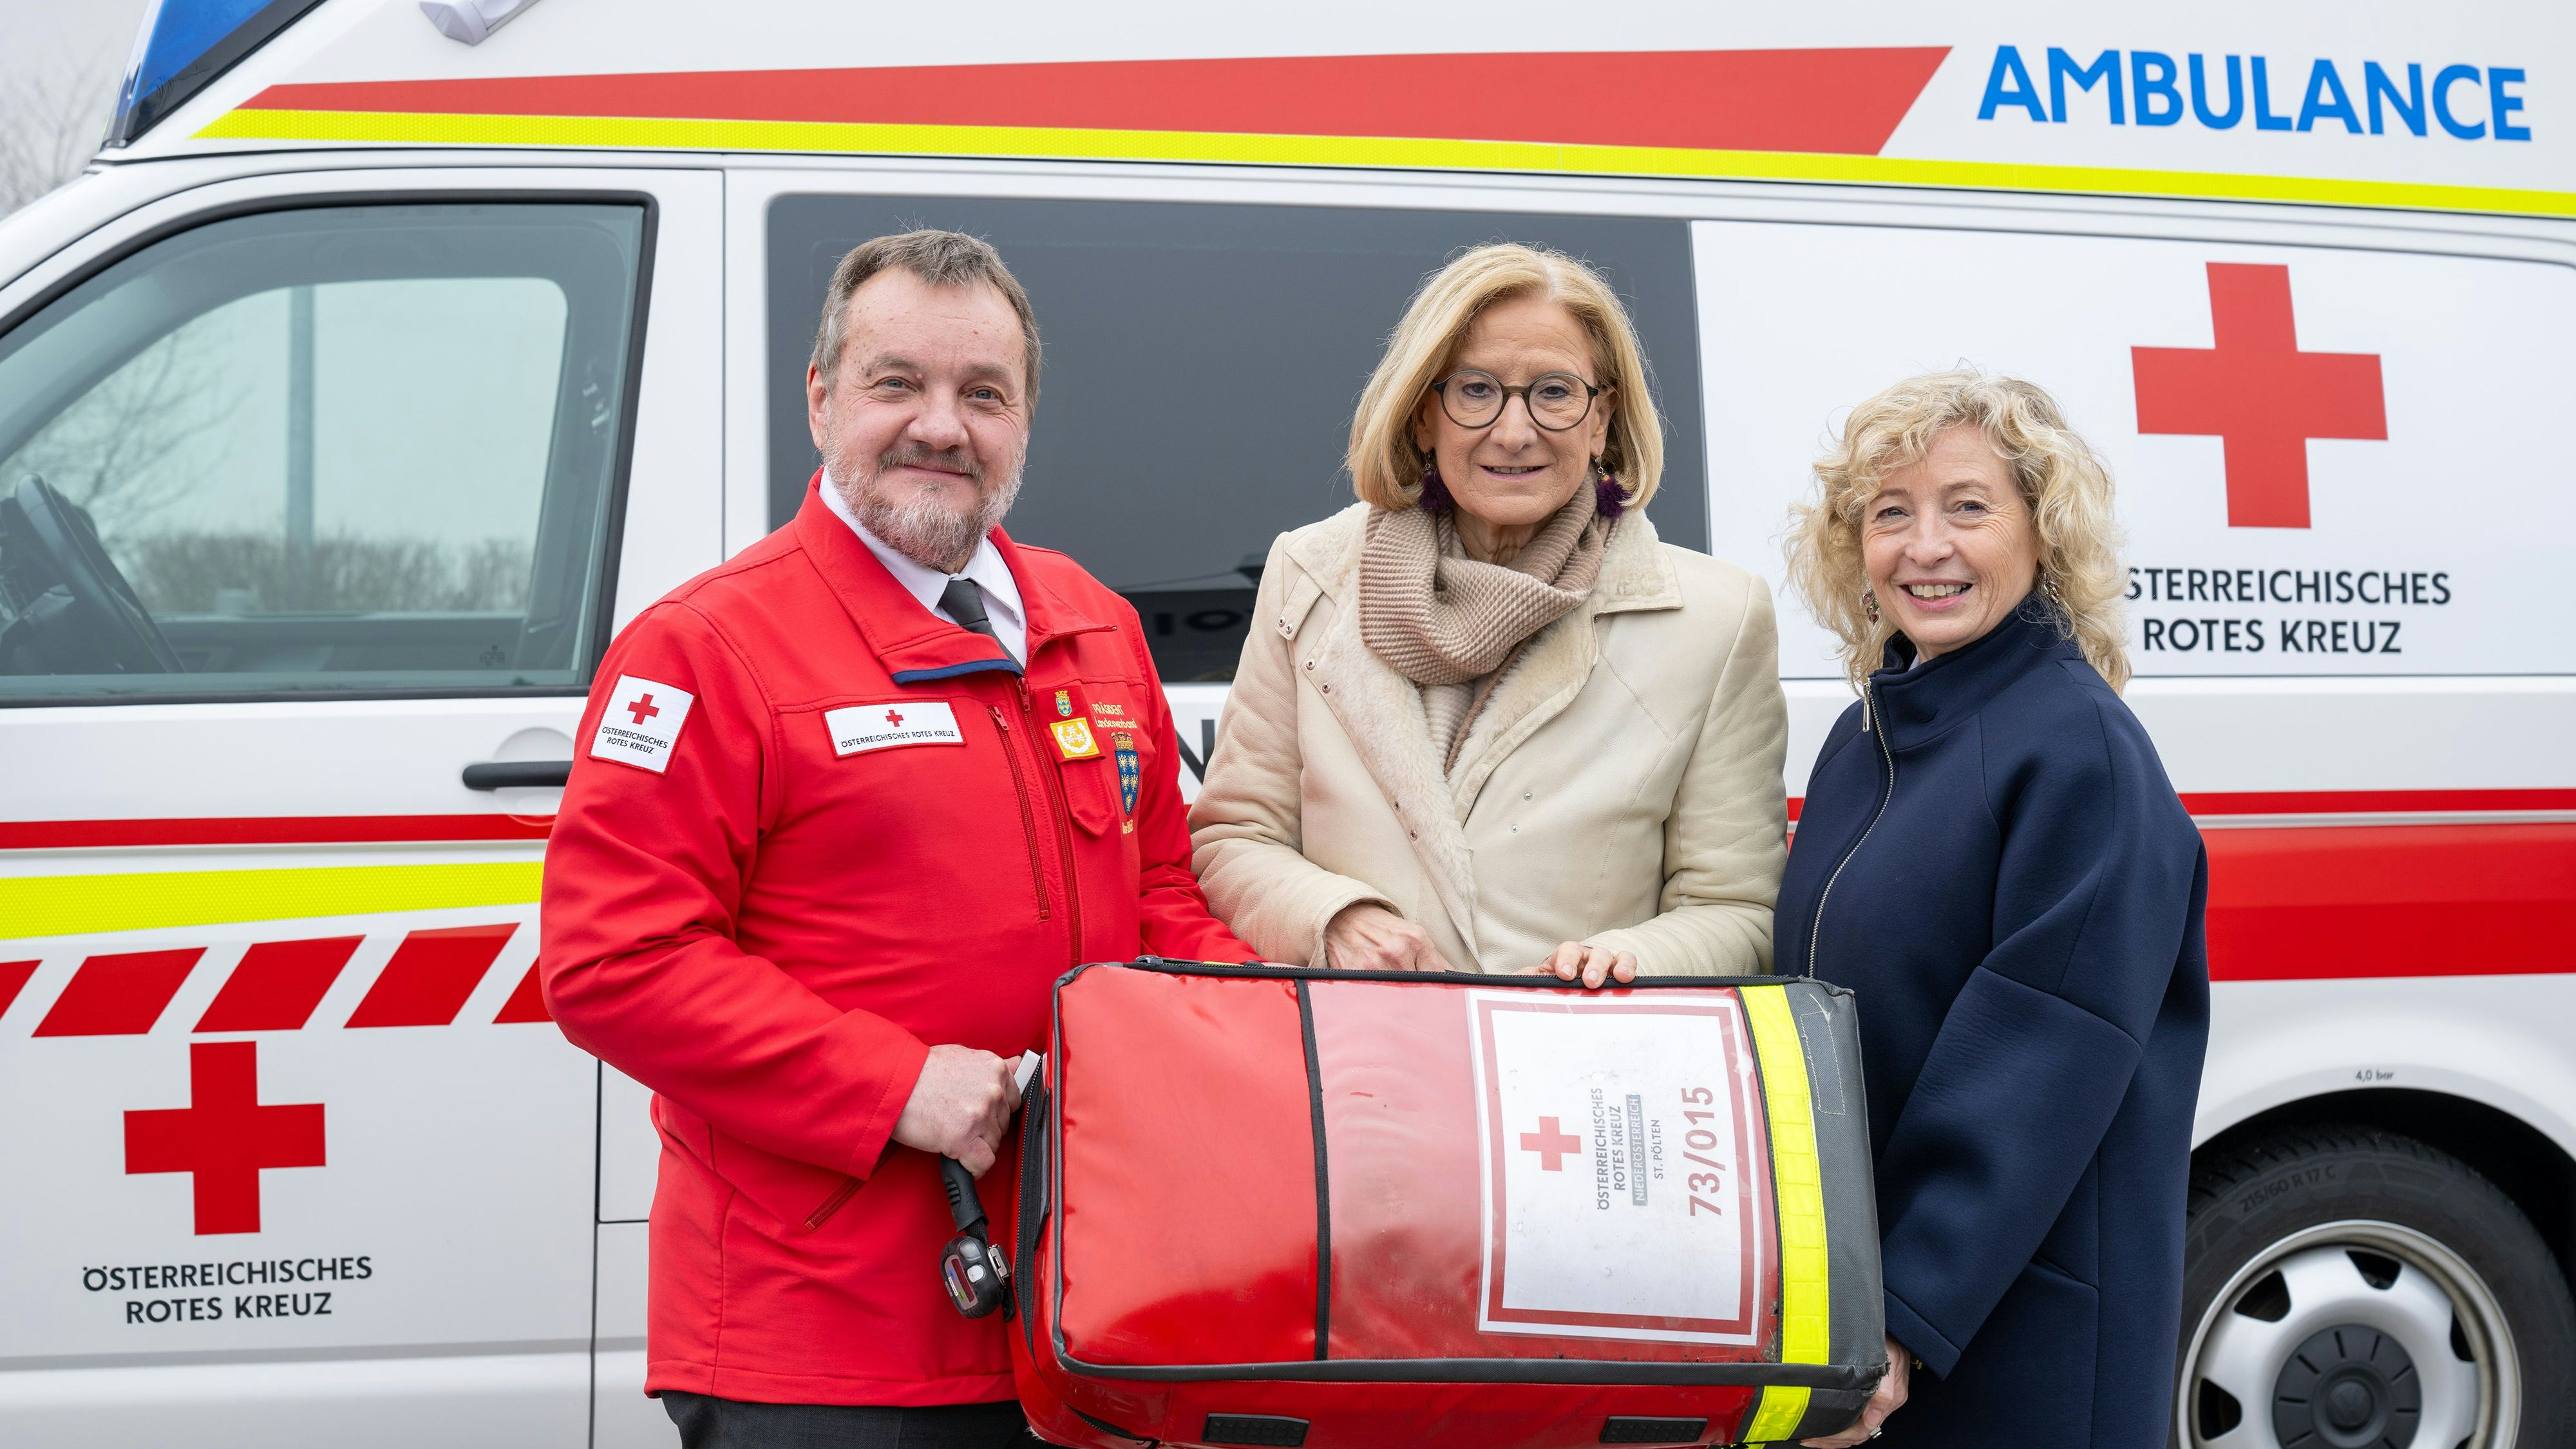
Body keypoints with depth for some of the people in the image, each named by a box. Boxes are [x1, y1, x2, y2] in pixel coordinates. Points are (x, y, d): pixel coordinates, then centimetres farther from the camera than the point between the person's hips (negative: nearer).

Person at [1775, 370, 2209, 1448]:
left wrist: (1906, 1317, -23)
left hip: (2020, 1314, -7)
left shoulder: (2080, 745, -15)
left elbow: (2045, 1065, -20)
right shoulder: (1866, 736, 8)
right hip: (1839, 1279, 7)